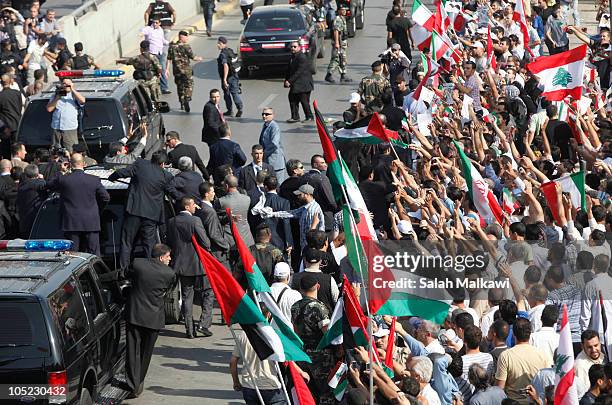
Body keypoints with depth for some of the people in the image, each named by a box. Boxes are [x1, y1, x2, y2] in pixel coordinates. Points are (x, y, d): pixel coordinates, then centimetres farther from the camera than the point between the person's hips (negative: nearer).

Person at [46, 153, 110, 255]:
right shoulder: (94, 180, -2)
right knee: (93, 256, 4)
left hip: (71, 224, -1)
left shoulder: (62, 179, -5)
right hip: (91, 223, 1)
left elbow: (48, 185, 13)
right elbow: (106, 197, 3)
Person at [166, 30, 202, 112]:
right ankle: (186, 101, -15)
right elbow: (193, 57, -8)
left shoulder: (172, 46, 1)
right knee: (188, 86, 4)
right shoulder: (186, 47, -12)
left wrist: (167, 69, 6)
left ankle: (182, 104, 21)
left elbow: (169, 59, 2)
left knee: (180, 87, 16)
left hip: (176, 70, 5)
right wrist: (199, 59, 12)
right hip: (186, 70, -5)